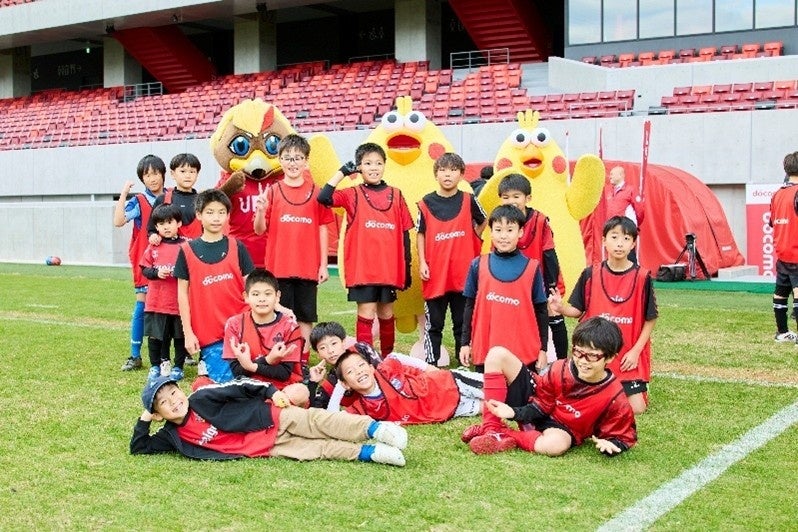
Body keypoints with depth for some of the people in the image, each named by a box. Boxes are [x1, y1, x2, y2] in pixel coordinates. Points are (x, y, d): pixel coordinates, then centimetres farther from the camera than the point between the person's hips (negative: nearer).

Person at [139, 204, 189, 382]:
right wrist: (157, 273, -13)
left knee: (180, 336, 7)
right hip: (156, 301, 2)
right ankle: (155, 366, 24)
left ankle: (178, 367, 21)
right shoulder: (153, 247, 5)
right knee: (155, 336, 8)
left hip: (180, 301, -2)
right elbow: (145, 269, 5)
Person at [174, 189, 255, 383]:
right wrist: (188, 333, 1)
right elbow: (182, 293, 5)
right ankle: (207, 366, 19)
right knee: (224, 380, -7)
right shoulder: (187, 251, 3)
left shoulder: (236, 247, 5)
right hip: (208, 333, -1)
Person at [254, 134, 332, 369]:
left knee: (305, 318, 6)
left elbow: (322, 229, 6)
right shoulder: (272, 192, 3)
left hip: (308, 268, 0)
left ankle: (303, 363, 15)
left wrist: (323, 264, 2)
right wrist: (261, 211, -19)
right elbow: (260, 230, 1)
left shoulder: (315, 192, 4)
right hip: (278, 267, 0)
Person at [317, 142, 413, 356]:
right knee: (366, 313, -4)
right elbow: (324, 197, -18)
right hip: (362, 267, -3)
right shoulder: (353, 194, 0)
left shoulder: (396, 195, 7)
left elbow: (404, 232, 8)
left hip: (389, 267, 3)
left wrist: (407, 267, 6)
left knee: (386, 314, 13)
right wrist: (342, 172, -9)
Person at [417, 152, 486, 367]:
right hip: (435, 274, -1)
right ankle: (431, 363, 12)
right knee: (434, 323, 5)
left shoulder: (468, 200, 2)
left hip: (463, 272, 1)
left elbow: (482, 222, 18)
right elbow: (421, 235, 4)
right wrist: (422, 262, -3)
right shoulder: (426, 203, 0)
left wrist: (473, 242, 8)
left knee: (463, 322, 10)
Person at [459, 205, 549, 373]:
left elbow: (540, 310, 4)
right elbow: (470, 306, 8)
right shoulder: (478, 265, 2)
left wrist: (543, 349, 3)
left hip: (525, 352, -1)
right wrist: (465, 343, 7)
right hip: (485, 350, 1)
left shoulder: (531, 267, 0)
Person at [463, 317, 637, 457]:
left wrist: (609, 444, -34)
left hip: (562, 428, -3)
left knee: (557, 445, -45)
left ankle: (505, 436, -20)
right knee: (498, 355, -13)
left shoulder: (614, 397, -22)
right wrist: (514, 413, -19)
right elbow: (541, 405, -4)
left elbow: (624, 437, -12)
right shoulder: (560, 368, -16)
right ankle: (492, 428, -15)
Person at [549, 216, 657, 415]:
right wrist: (561, 308, -18)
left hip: (629, 358, -1)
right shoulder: (590, 275, -2)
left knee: (637, 408, -7)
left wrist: (636, 350, -8)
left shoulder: (642, 277, -6)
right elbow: (577, 310, 3)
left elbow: (650, 319, 0)